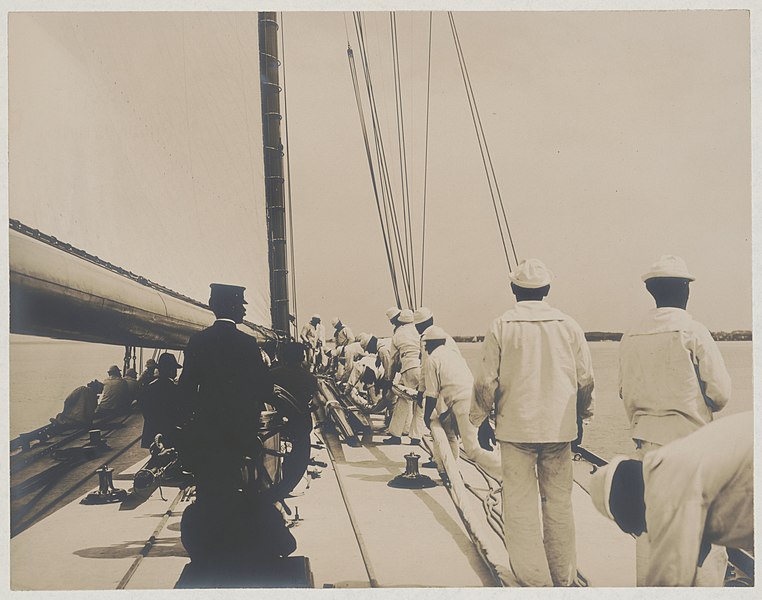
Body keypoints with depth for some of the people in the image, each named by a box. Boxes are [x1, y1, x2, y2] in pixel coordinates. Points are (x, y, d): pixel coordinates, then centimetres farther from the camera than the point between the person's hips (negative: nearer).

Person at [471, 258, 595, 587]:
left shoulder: (501, 327, -5)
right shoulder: (568, 326, 1)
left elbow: (486, 381, -5)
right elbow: (586, 379, 7)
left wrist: (481, 419, 8)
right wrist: (582, 413, 22)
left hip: (516, 427, -3)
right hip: (559, 427, 3)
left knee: (520, 505, 4)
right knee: (559, 502, 13)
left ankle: (534, 579, 7)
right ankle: (563, 577, 24)